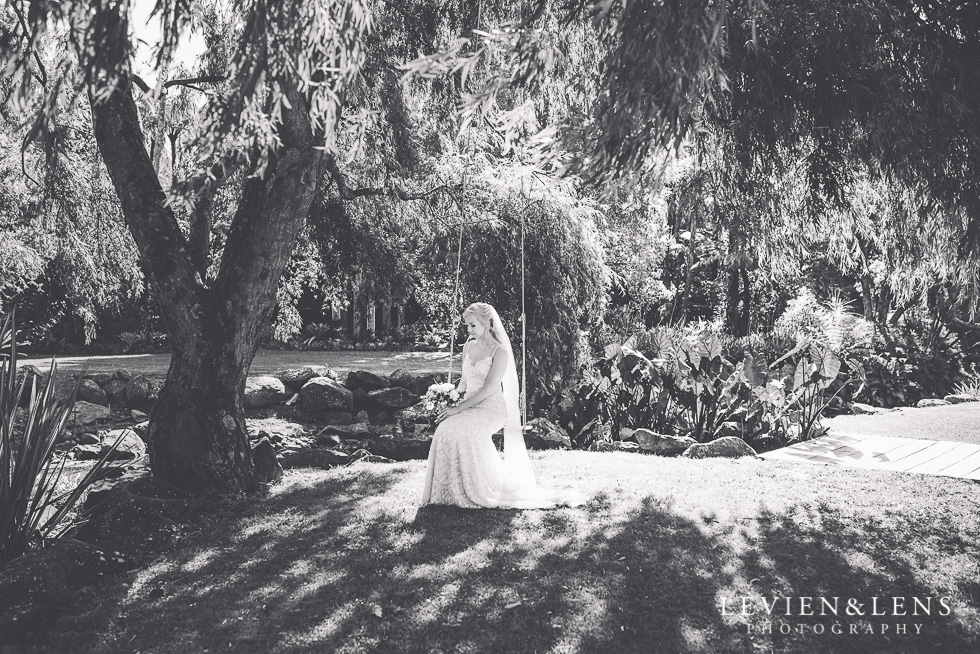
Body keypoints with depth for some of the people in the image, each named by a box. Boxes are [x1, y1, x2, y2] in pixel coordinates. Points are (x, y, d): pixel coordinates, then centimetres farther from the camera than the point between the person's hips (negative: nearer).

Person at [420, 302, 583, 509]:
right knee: (446, 428, -27)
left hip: (491, 409, -6)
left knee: (458, 429, -33)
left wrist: (459, 408, -21)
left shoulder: (500, 352, -8)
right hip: (470, 406, 6)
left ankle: (480, 493, -17)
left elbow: (489, 389, -16)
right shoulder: (468, 347, 15)